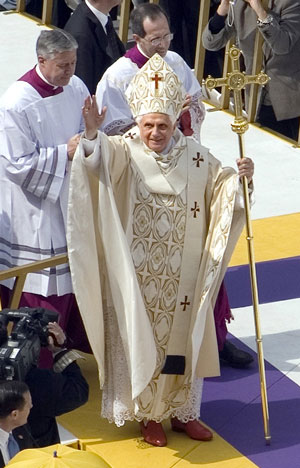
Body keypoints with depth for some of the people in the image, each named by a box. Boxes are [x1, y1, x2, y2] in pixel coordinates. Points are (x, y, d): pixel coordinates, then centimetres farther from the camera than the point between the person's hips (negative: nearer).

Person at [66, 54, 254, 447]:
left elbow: (223, 189, 11)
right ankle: (147, 413, 23)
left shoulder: (195, 156, 1)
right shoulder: (124, 152, -10)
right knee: (141, 341, 6)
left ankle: (182, 411, 31)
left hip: (182, 280, 3)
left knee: (182, 338, 14)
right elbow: (100, 158, -32)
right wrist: (92, 134, -53)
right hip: (137, 279, -3)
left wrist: (240, 177, -11)